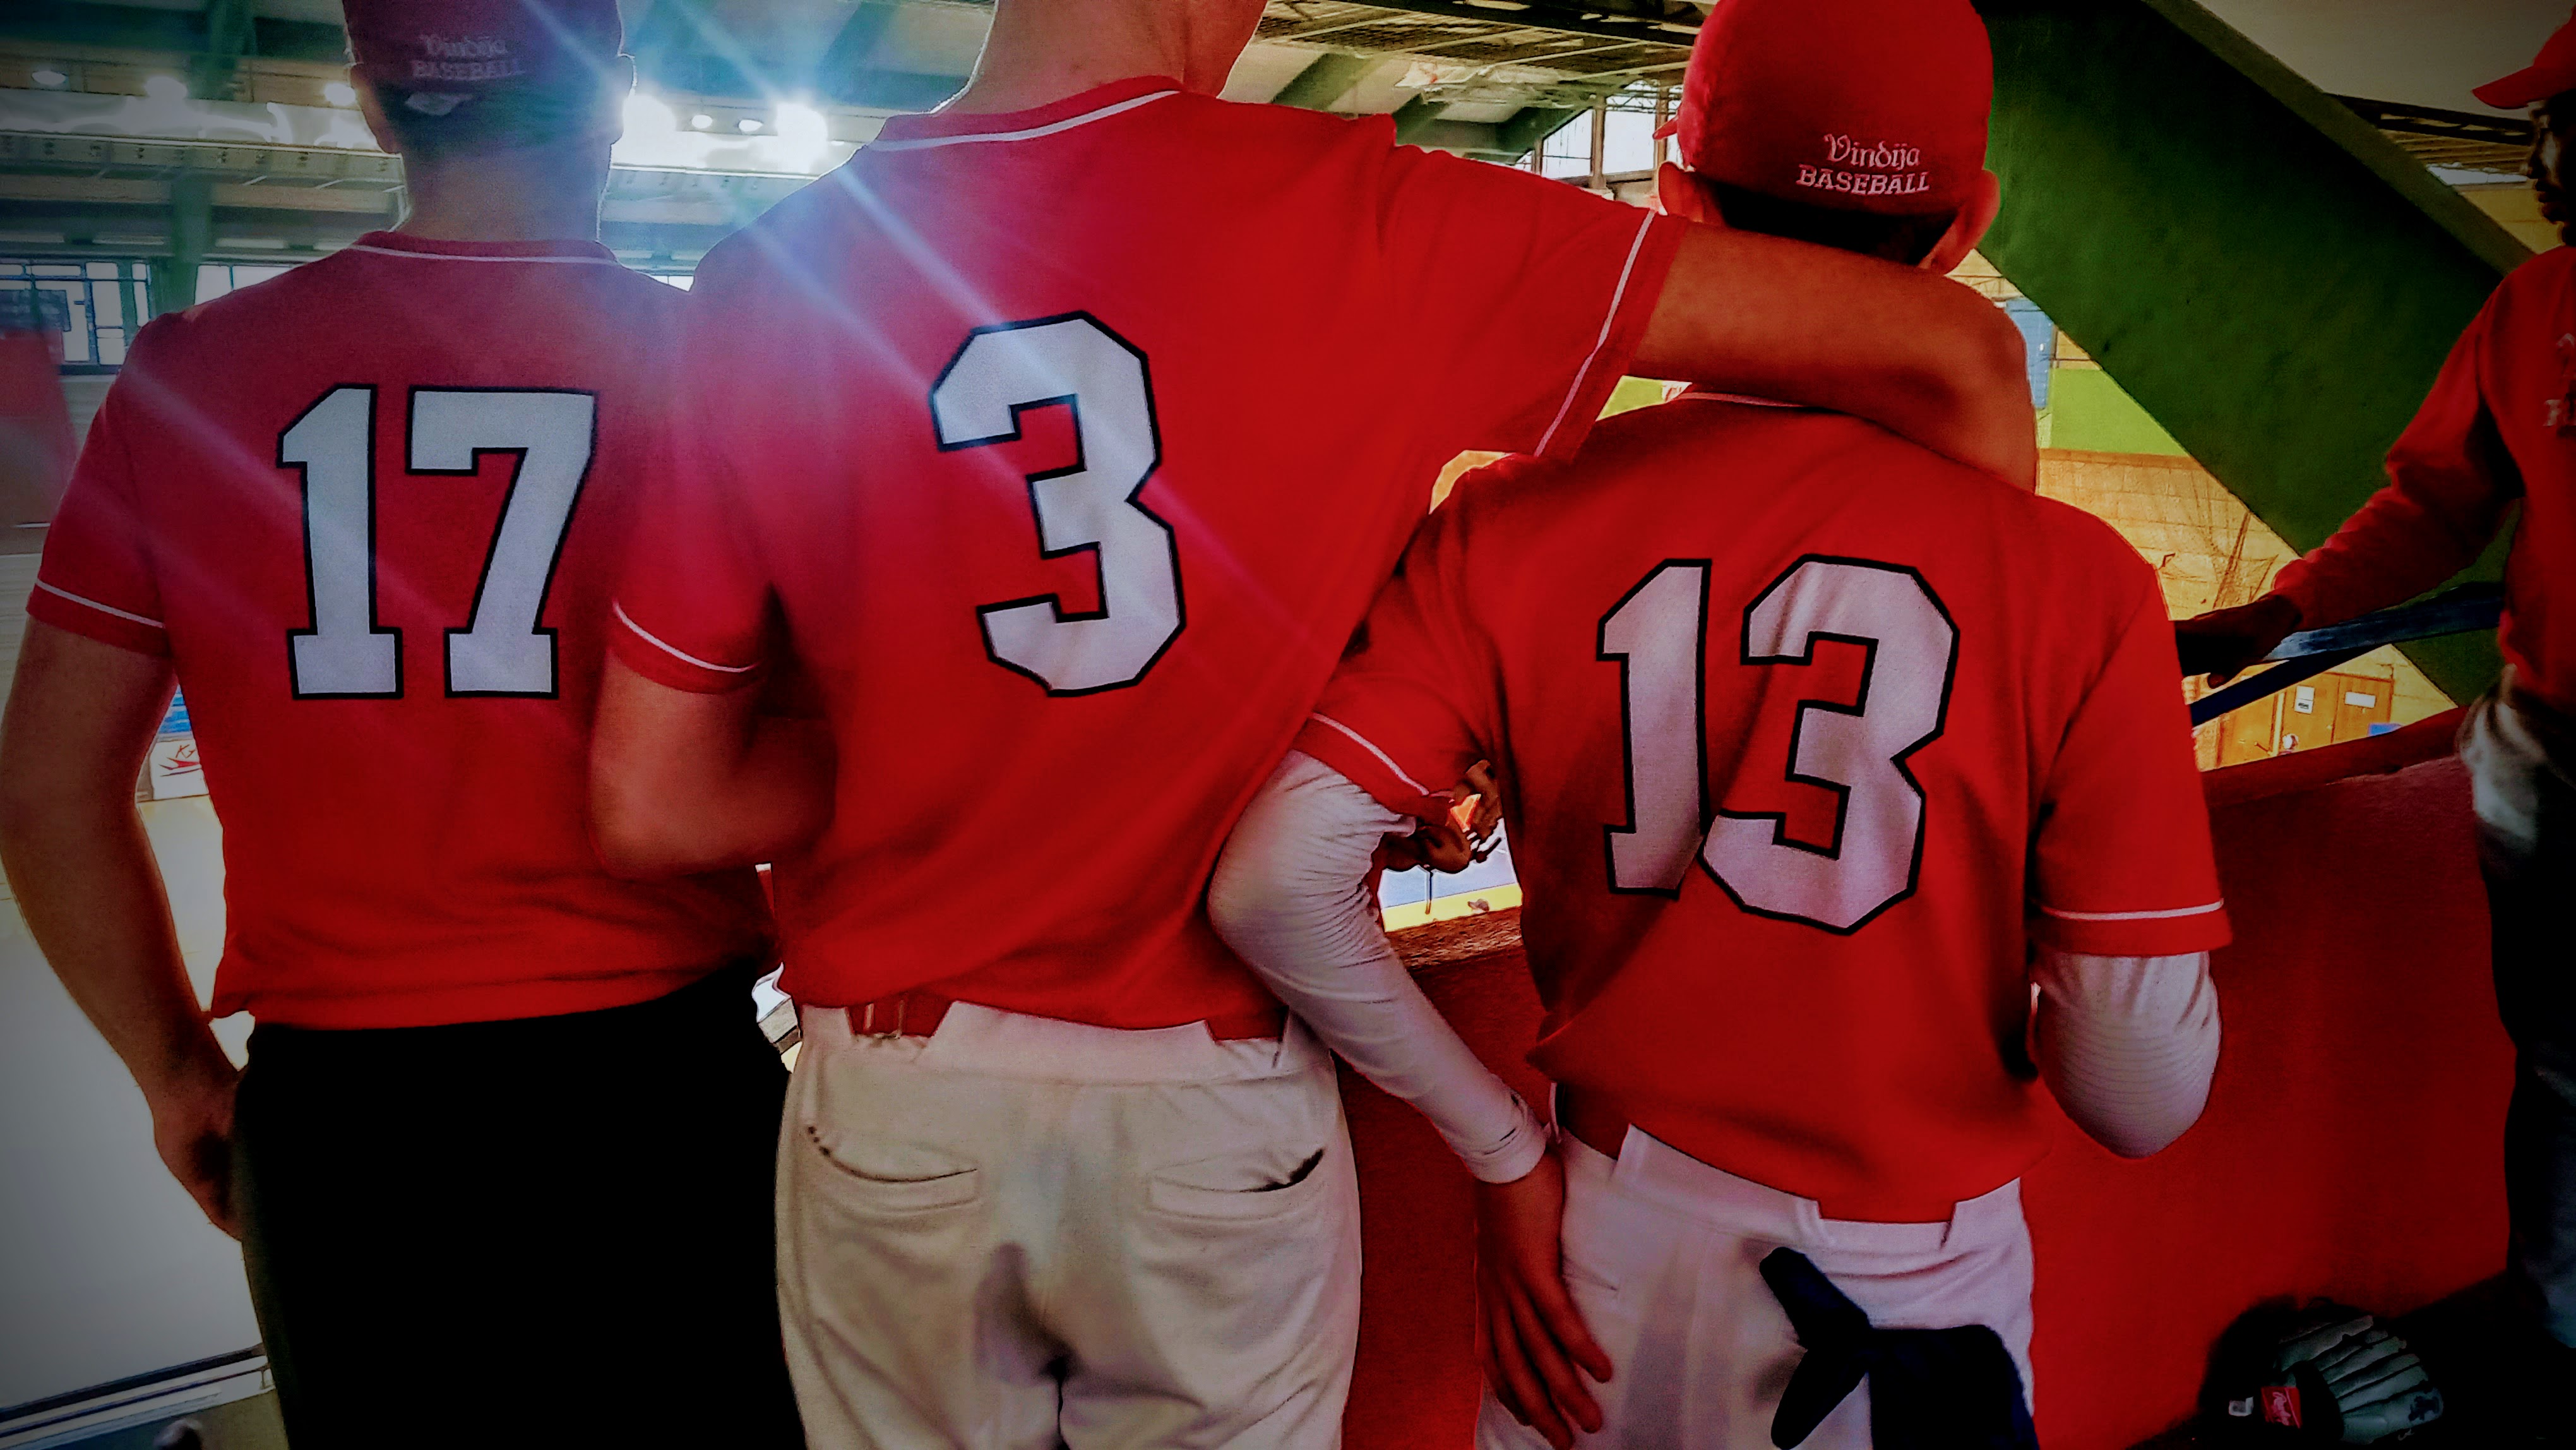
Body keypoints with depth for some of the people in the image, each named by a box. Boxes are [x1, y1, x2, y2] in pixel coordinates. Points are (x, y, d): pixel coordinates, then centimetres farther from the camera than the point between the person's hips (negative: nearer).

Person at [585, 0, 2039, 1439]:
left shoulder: (775, 276, -7)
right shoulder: (1364, 220, -13)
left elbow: (650, 807, -3)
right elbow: (1952, 351, -8)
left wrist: (979, 772, 6)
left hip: (894, 1120, 2)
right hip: (1230, 1114, -2)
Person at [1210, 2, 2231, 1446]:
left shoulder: (1512, 525, -14)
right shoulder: (2074, 582, -18)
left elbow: (1275, 885, -19)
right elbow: (2143, 1098, -14)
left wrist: (1508, 1152, -6)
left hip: (1615, 1241, 2)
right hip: (1922, 1278, -1)